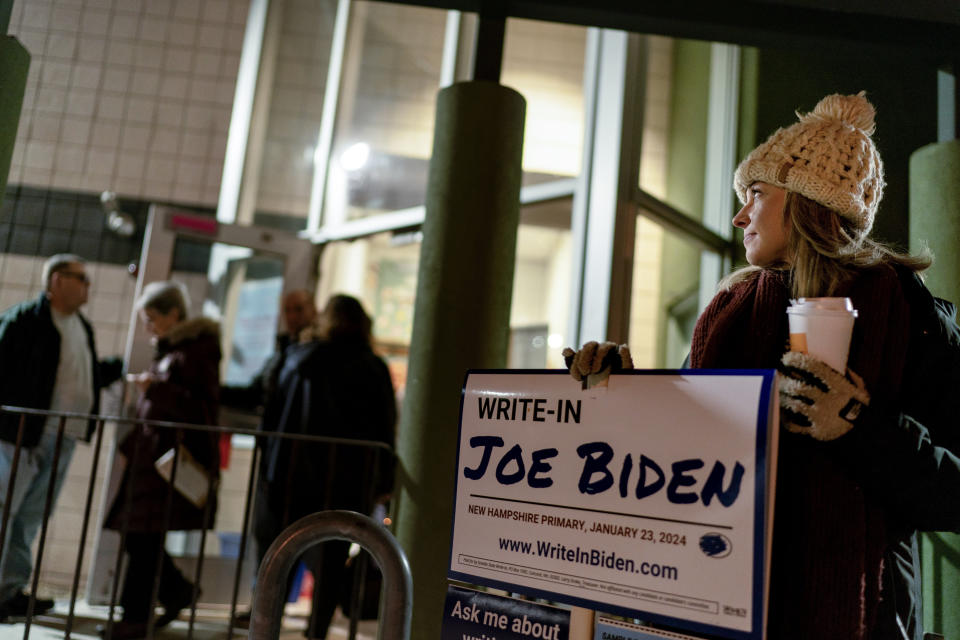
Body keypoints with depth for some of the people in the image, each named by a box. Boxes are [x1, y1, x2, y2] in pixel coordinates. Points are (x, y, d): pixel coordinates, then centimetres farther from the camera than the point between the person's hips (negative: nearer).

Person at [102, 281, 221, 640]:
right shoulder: (167, 349, 16)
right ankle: (177, 591, 27)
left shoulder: (197, 350, -11)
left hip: (177, 455, -9)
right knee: (134, 533, 10)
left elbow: (205, 407, -17)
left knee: (143, 536, -3)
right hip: (151, 451, 9)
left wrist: (156, 388, -22)